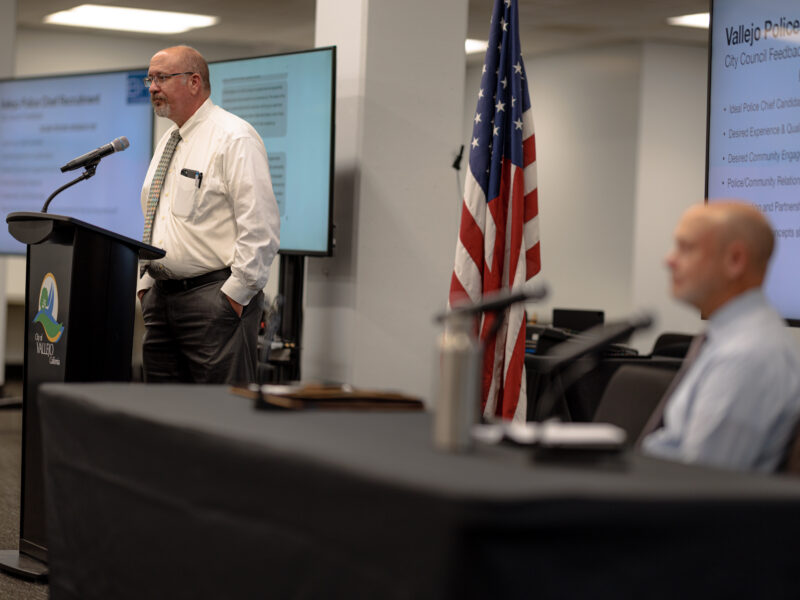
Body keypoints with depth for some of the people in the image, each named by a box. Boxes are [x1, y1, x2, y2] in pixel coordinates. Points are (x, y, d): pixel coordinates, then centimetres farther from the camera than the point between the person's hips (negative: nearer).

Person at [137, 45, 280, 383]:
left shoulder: (233, 138, -9)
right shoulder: (167, 144, 19)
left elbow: (260, 227, -16)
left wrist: (235, 295, -18)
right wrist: (145, 285, 16)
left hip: (215, 297, -9)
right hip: (161, 297, 9)